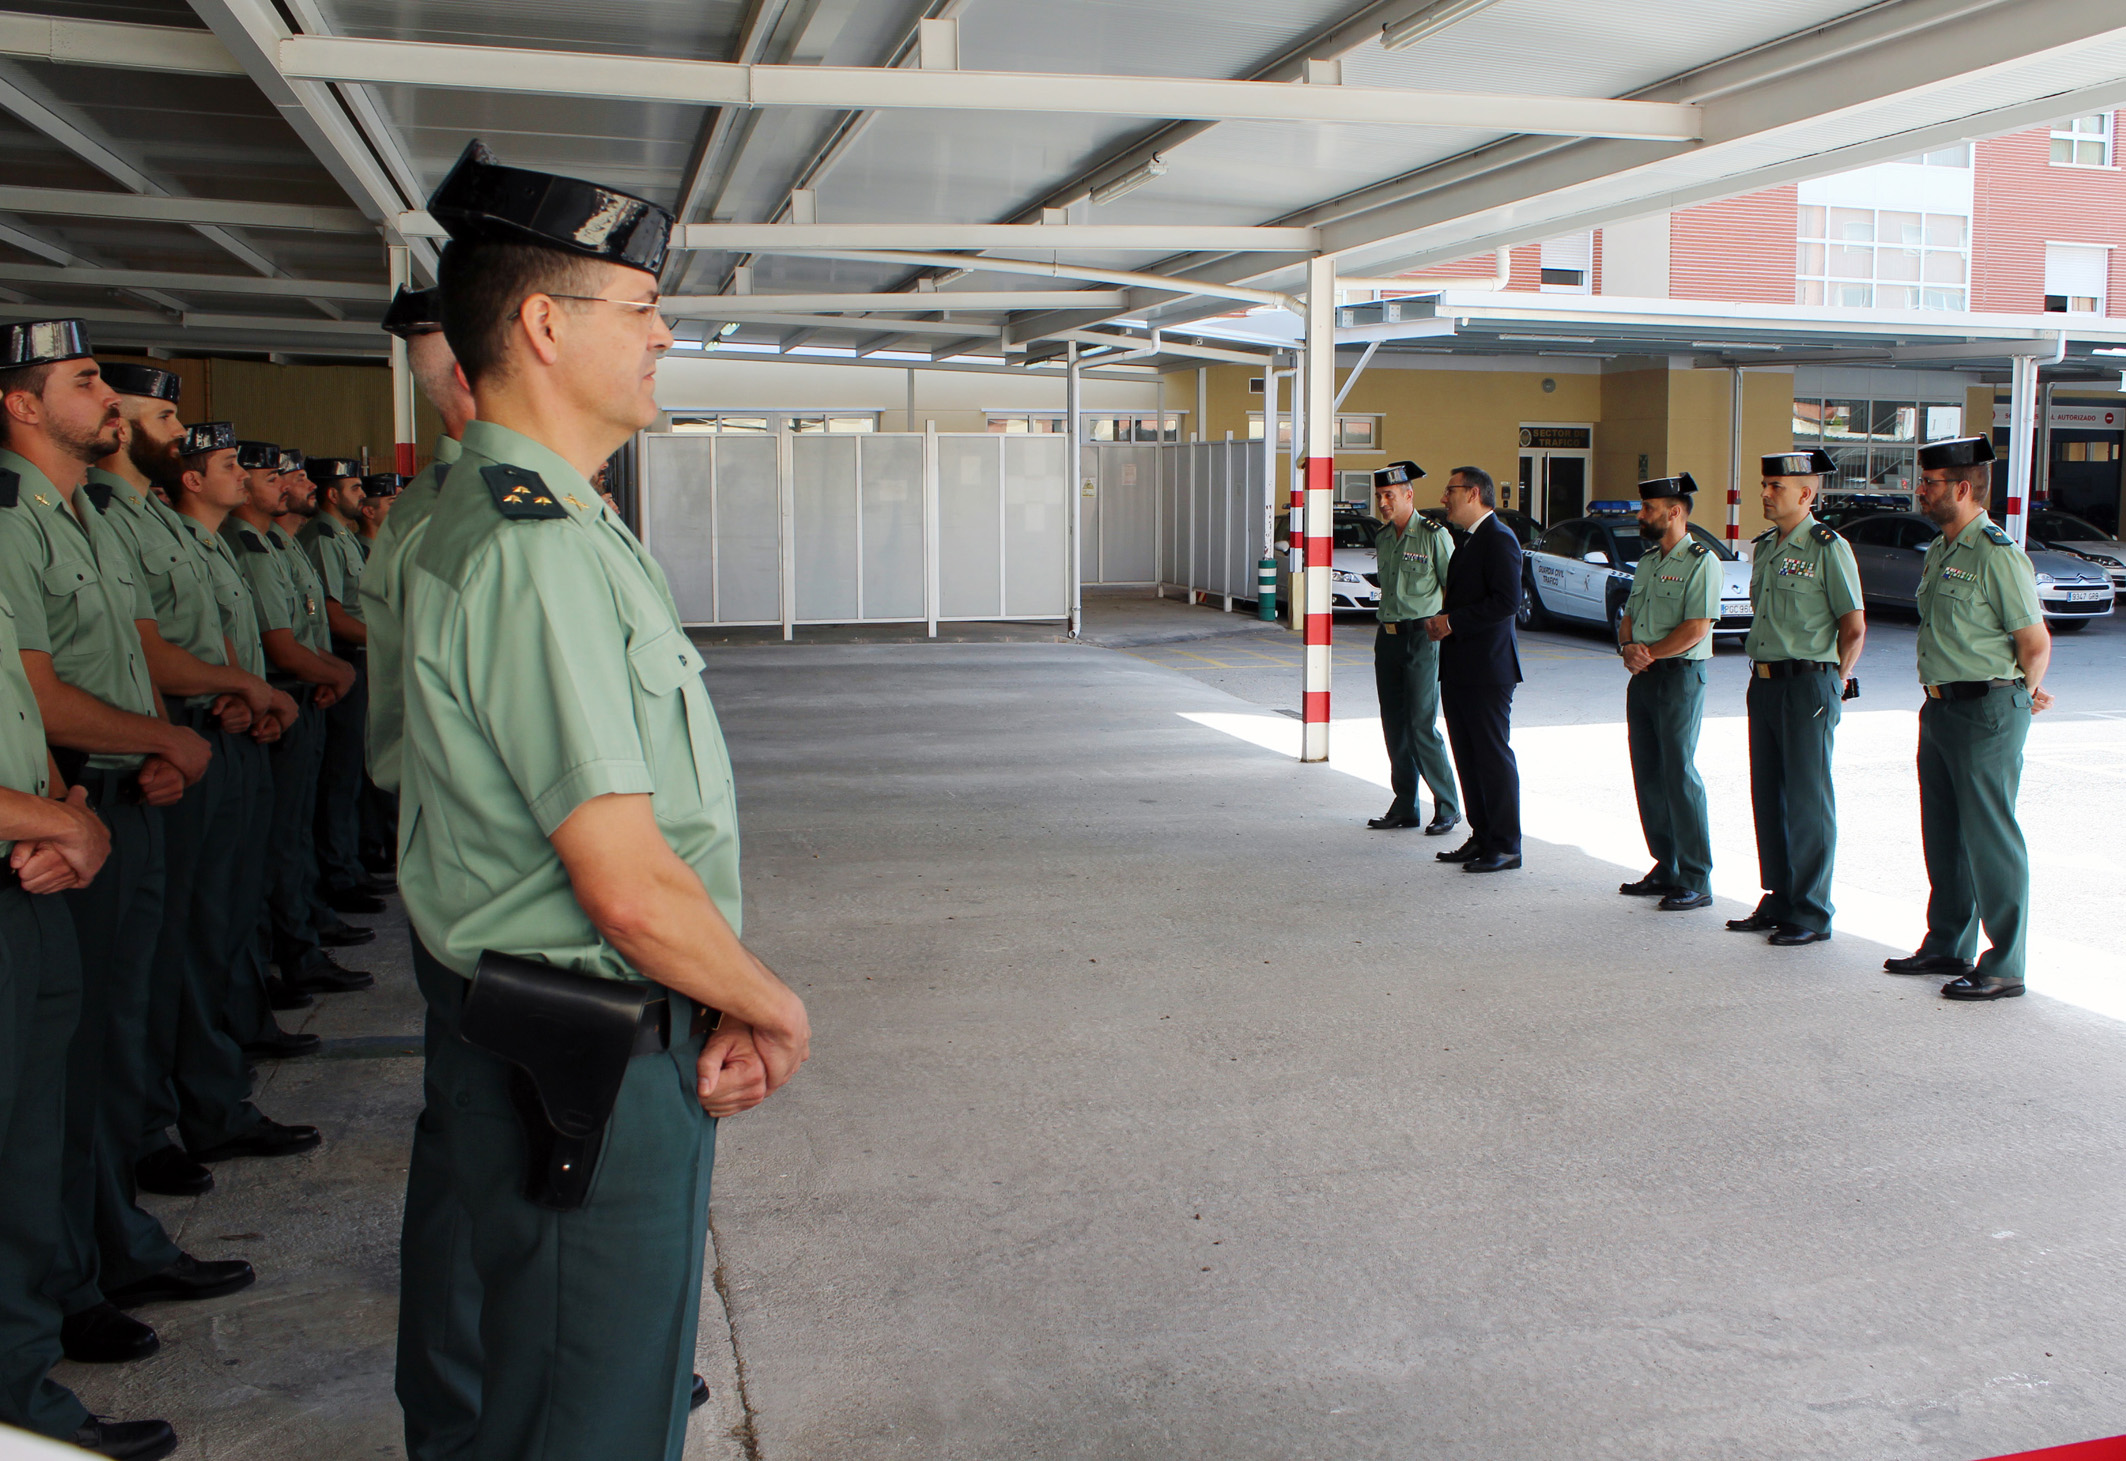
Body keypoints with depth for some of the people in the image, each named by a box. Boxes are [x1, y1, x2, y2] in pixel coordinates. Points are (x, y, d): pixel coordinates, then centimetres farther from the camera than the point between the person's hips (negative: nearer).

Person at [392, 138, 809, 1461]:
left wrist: (720, 1010, 5)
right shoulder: (534, 549, -23)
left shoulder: (514, 520, 12)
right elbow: (633, 889, -26)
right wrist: (775, 1008, -8)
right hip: (588, 1069, -10)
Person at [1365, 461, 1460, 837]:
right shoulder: (1382, 537, 12)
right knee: (1394, 726, 8)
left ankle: (1447, 807, 3)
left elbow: (1454, 590, -7)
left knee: (1422, 725, -8)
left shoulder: (1434, 535, -8)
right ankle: (1404, 806, 16)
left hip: (1421, 636, -7)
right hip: (1387, 636, 7)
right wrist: (1387, 629, 16)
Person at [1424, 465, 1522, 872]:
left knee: (1493, 755, -5)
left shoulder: (1499, 538, -12)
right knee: (1468, 757, 12)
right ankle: (1482, 838, 20)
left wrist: (1453, 621, -17)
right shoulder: (1469, 541, 20)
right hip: (1459, 669, 10)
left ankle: (1505, 846, 2)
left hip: (1487, 669, -10)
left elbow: (1507, 601, -21)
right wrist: (1440, 621, 7)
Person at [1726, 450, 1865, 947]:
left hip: (1807, 686, -7)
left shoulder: (1828, 547, -9)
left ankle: (1812, 915, 4)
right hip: (1764, 683, 8)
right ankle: (1777, 902, 21)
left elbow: (1854, 628, -8)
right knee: (1767, 796, 11)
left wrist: (1834, 685, -7)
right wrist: (1760, 674, 15)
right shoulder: (1764, 547, 13)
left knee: (1808, 801, -3)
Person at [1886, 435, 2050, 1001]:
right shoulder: (1938, 553, 13)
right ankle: (1947, 946, 28)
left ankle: (2005, 967, 3)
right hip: (1940, 709, 9)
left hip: (1987, 713, -9)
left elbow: (2036, 644, -13)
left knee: (1990, 838, -4)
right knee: (1943, 836, 15)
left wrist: (2017, 695, 2)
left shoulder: (1998, 555, -15)